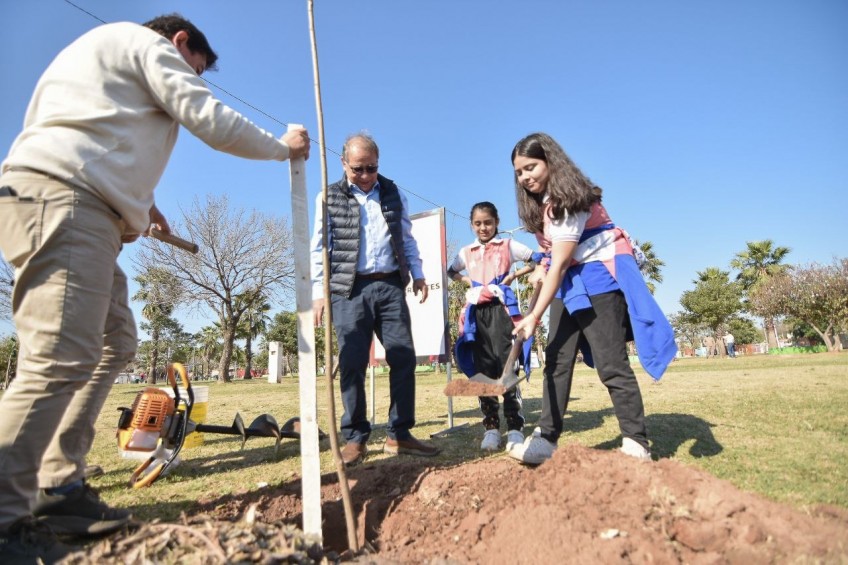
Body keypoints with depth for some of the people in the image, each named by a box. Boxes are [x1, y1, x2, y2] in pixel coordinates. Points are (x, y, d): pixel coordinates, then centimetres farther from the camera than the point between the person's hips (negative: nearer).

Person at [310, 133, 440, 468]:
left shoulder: (393, 194, 14)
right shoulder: (329, 198, 6)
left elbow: (407, 239, 19)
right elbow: (320, 247, 3)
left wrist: (417, 274, 10)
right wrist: (318, 291, -5)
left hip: (390, 285, 3)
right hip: (349, 289, -3)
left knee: (404, 359, 0)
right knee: (352, 364, -3)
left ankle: (399, 434, 11)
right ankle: (355, 437, 10)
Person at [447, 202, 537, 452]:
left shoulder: (508, 245, 7)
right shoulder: (466, 252, 17)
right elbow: (451, 271, 34)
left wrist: (514, 274, -2)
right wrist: (468, 281, 14)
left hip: (500, 307, -4)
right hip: (476, 310, 4)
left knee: (506, 364, -11)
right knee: (482, 368, 3)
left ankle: (514, 426, -4)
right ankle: (491, 426, 10)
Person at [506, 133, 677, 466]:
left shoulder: (569, 199, -21)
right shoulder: (540, 202, 6)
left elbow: (560, 264, -27)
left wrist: (535, 316, -30)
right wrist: (542, 266, -3)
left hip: (600, 276, -9)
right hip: (570, 280, 9)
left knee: (610, 363, -10)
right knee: (556, 360, 2)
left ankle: (636, 444, 1)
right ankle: (546, 438, 4)